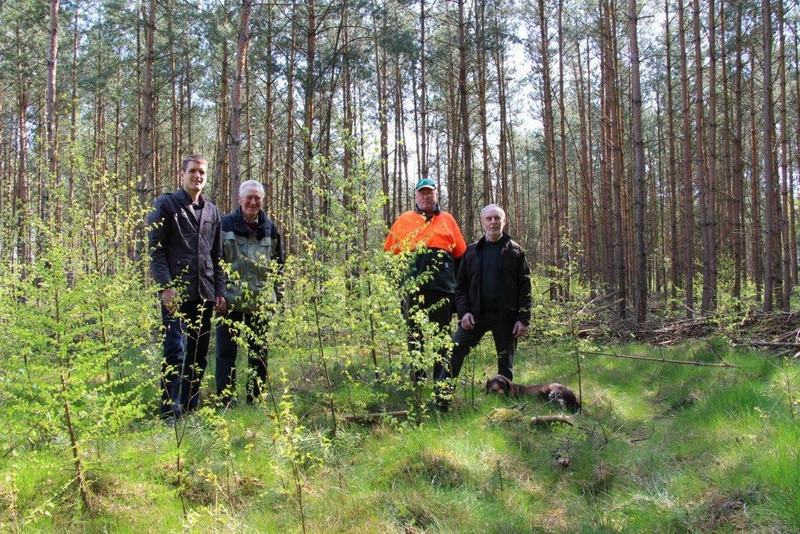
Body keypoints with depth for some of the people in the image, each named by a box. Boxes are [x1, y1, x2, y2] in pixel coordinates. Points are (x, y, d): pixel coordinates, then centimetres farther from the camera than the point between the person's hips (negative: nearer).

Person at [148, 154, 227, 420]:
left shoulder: (211, 211, 18)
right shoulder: (166, 204, 2)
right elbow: (155, 249, -5)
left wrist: (220, 291, 12)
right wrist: (166, 285, -15)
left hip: (204, 294, 6)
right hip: (176, 291, -6)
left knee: (199, 353, 8)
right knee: (176, 351, -11)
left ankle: (191, 409, 16)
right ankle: (171, 414, -8)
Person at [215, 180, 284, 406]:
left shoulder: (269, 228, 9)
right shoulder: (225, 225, -1)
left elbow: (278, 264, 16)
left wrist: (278, 294, 12)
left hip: (260, 300, 3)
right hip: (230, 299, -3)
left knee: (258, 352, 9)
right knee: (226, 351, -1)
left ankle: (255, 399, 19)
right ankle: (225, 400, 4)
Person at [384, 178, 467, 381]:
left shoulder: (447, 220, 14)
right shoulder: (404, 220, 12)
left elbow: (460, 255, 14)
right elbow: (389, 253, 13)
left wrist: (458, 283, 8)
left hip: (443, 287, 1)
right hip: (412, 287, 0)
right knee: (414, 334, 5)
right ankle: (416, 380, 13)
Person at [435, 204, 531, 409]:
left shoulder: (515, 250, 5)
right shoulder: (472, 251, 10)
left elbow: (525, 287, 1)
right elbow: (461, 285, 9)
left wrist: (524, 319, -7)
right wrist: (463, 311, -5)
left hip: (505, 317, -1)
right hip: (475, 315, 1)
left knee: (506, 362, 8)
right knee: (454, 353, -10)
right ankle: (440, 398, -8)